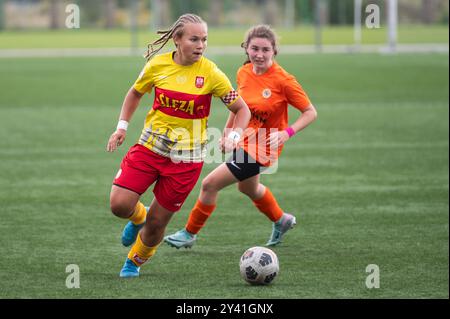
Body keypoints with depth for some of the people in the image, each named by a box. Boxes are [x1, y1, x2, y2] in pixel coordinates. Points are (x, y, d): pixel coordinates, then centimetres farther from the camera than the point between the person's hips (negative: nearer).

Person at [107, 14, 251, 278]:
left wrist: (234, 135, -21)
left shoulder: (211, 73, -11)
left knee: (157, 224, 2)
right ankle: (138, 217, 25)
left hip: (186, 157, -2)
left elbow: (242, 110, -3)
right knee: (119, 204, -13)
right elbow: (135, 93, 15)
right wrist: (122, 126, 5)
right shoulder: (158, 65, -5)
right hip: (150, 146, 2)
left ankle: (135, 262, 33)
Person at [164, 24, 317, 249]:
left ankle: (190, 233, 12)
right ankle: (281, 221, 56)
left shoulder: (283, 81, -24)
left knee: (210, 184, -9)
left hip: (262, 148, -7)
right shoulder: (244, 73, -6)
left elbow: (310, 112, -17)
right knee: (248, 187, 31)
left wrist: (287, 133, -30)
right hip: (243, 141, 7)